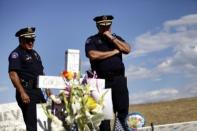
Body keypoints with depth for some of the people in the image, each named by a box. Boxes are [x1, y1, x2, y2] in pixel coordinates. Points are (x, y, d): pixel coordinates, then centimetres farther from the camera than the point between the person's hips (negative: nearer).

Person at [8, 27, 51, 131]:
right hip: (26, 92, -9)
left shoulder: (34, 53, 20)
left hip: (37, 91, 9)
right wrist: (22, 93, -24)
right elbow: (13, 74, -17)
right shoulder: (16, 54, -7)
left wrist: (47, 88, 18)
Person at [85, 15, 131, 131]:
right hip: (102, 81, -2)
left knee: (123, 110, -5)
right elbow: (93, 55, -10)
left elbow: (127, 49, 3)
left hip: (119, 79, 2)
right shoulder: (92, 40, 10)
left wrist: (112, 38, -2)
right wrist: (114, 52, -2)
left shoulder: (117, 38, 21)